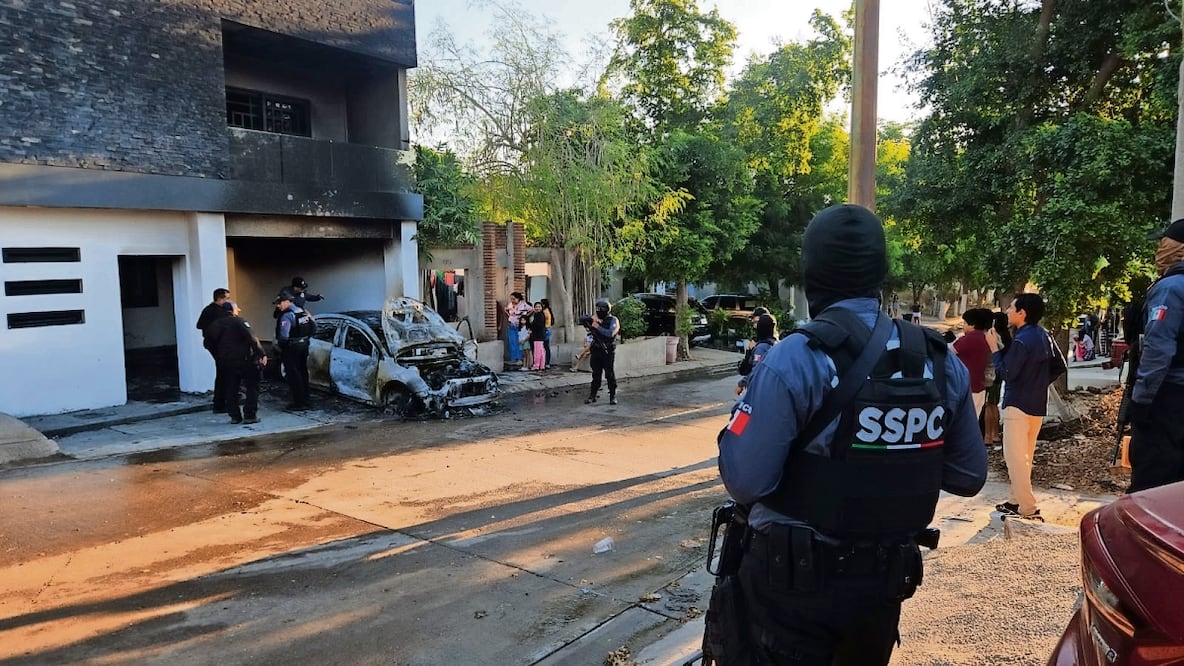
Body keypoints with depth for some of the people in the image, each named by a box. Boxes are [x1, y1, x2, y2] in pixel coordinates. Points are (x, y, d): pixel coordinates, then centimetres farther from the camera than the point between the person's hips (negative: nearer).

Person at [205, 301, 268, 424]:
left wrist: (219, 358, 19)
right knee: (252, 388, 2)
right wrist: (262, 354, -18)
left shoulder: (215, 324, 11)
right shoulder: (239, 321, -8)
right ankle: (250, 415, -2)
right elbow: (252, 339, -18)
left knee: (231, 390, 12)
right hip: (244, 360, -6)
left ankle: (234, 416, 12)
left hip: (225, 362, 6)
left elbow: (211, 344, 14)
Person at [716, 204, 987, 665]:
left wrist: (744, 412, -5)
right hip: (886, 578, 5)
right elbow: (969, 476, 4)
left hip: (794, 579, -5)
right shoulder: (942, 362, -4)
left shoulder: (793, 361, -21)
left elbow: (745, 483, -22)